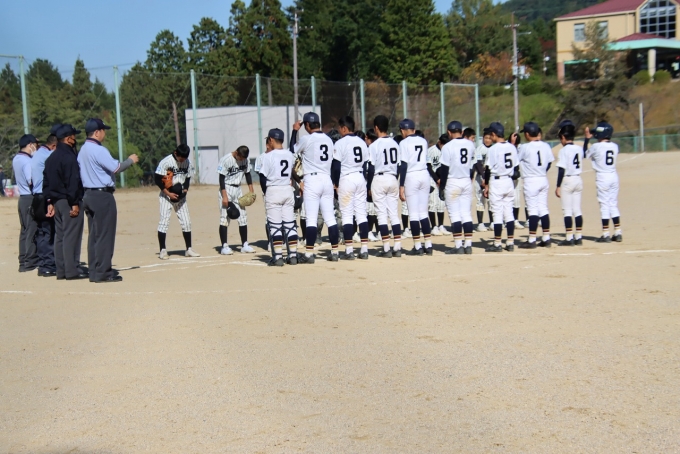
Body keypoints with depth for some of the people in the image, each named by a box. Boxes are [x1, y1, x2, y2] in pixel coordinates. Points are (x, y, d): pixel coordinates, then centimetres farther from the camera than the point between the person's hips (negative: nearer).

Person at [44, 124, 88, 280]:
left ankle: (61, 270, 14)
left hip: (56, 201, 9)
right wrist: (74, 203, -18)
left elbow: (46, 182, 17)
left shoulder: (51, 158, 15)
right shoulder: (69, 156, -13)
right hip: (68, 201, -9)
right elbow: (73, 182, -19)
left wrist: (50, 202, 18)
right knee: (71, 236, -6)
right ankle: (72, 270, -6)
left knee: (59, 236, 11)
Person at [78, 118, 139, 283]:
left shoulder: (82, 151, 13)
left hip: (88, 195, 9)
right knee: (105, 235, -5)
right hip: (103, 196, -9)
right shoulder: (99, 150, -15)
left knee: (94, 235, 11)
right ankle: (102, 272, -4)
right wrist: (131, 160, -3)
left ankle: (94, 271, 14)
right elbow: (116, 168, -18)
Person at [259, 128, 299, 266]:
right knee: (290, 224, 8)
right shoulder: (290, 155, 5)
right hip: (288, 190, 5)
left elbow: (262, 177, -9)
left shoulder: (268, 156, -10)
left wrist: (265, 192, 5)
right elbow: (292, 173, 10)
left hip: (273, 191, -5)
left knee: (275, 225, -1)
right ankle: (293, 255, 8)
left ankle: (278, 257, -4)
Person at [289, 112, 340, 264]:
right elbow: (332, 162, 13)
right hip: (327, 180, 6)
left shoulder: (306, 139, -9)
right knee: (330, 218, 7)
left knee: (311, 218, -6)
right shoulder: (329, 140, 10)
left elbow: (292, 150, 8)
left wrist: (295, 131, 16)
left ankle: (309, 253, -7)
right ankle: (334, 252, 10)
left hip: (312, 180, -5)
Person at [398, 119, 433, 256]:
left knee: (413, 213, -1)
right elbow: (425, 160, 12)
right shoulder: (423, 141, 11)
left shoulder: (404, 143, -7)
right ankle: (428, 245, 11)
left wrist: (401, 185, -11)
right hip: (424, 175, 6)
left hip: (411, 177, -6)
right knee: (423, 212, 12)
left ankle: (418, 247, -1)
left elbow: (404, 165, -12)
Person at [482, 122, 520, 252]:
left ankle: (497, 244, 0)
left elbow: (488, 168, -11)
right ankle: (510, 242, 11)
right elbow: (516, 166, 9)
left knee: (497, 213, -2)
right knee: (509, 212, 10)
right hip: (509, 181, 6)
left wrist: (486, 185, -3)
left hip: (496, 182, -6)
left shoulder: (493, 149, -13)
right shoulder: (512, 147, 5)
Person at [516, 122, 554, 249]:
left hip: (531, 181, -6)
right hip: (544, 180, 6)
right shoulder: (546, 146, 4)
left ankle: (532, 240, -4)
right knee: (543, 209, 12)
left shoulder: (524, 147, -14)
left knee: (533, 210, -4)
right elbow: (549, 162, 10)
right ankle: (546, 238, 14)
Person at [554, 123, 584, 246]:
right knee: (577, 209, 10)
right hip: (578, 180, 6)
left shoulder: (564, 150, -12)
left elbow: (561, 169, -15)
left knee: (567, 210, -2)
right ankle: (579, 237, 11)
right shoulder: (579, 149, 6)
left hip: (567, 180, -6)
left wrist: (558, 186, -12)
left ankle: (569, 238, -4)